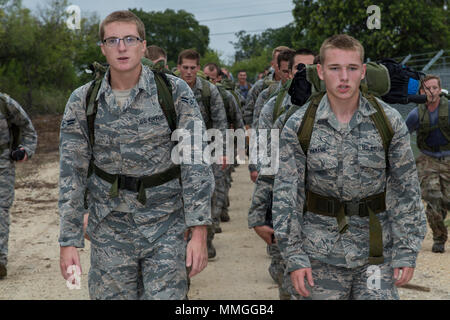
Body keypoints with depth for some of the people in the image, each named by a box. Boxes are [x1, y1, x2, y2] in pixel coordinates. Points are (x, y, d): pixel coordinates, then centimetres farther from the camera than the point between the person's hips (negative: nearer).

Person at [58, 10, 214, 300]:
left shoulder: (175, 92, -7)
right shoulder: (82, 102, -1)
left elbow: (196, 164, -9)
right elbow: (71, 174, 2)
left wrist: (199, 233, -16)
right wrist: (69, 241, -2)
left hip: (166, 225, -2)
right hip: (110, 229, 2)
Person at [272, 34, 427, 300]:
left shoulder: (389, 121, -4)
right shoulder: (299, 126, -5)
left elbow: (406, 189, 1)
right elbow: (286, 193, -2)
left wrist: (407, 252, -1)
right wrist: (294, 256, -6)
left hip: (377, 249, 0)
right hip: (323, 252, 0)